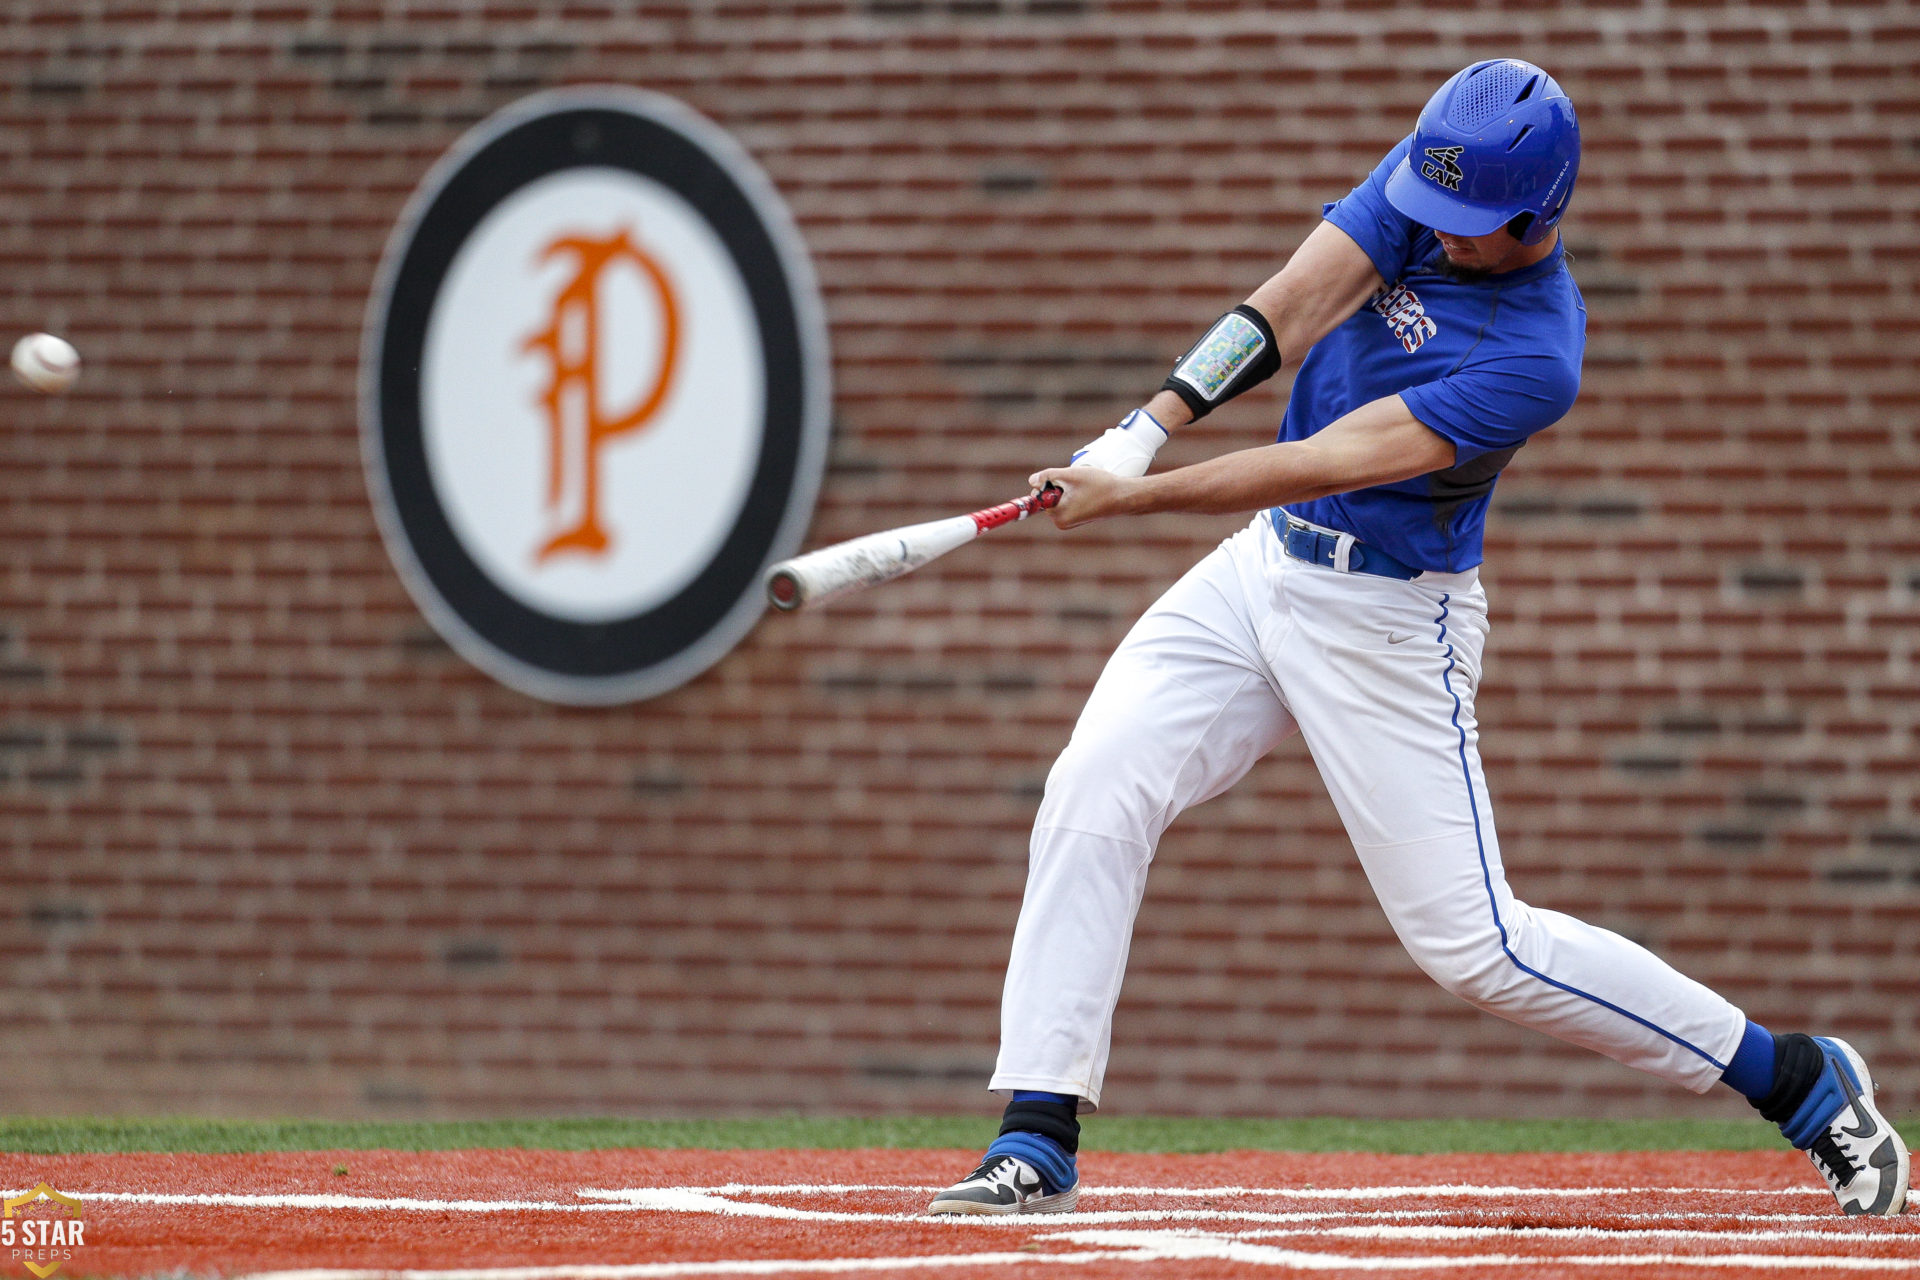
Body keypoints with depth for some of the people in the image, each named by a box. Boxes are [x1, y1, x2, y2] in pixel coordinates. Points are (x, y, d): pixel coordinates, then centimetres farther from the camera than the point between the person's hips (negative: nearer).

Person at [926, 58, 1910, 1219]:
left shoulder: (1536, 355, -24)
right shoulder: (1431, 180, -4)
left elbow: (1335, 460, -28)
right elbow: (1291, 308, -13)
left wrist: (1136, 499, -30)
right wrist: (1153, 423, -27)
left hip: (1389, 625, -7)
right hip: (1262, 568, 7)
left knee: (1476, 945, -6)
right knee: (1094, 796, -10)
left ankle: (1798, 1080, 9)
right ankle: (1037, 1147, -8)